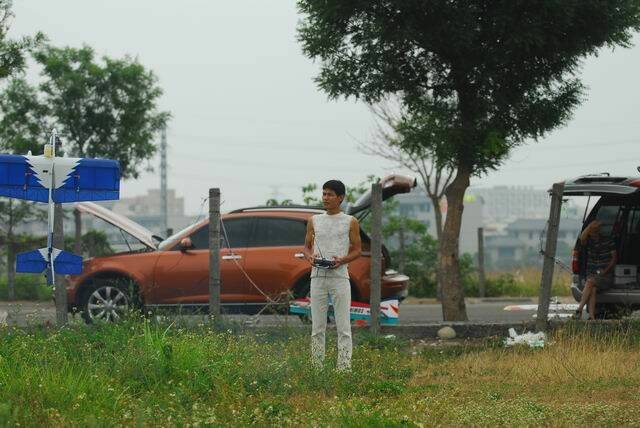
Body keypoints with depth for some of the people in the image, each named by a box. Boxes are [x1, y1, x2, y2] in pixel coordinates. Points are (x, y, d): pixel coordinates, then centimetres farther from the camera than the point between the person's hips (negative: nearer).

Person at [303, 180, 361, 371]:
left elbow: (357, 250, 5)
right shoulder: (314, 221, 11)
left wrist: (342, 260, -14)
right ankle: (317, 368, 10)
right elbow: (307, 246, 16)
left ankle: (344, 368, -4)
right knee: (317, 327, 5)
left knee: (343, 327, -5)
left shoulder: (350, 222, 3)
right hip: (318, 277, 3)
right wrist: (309, 256, -7)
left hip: (339, 277, -3)